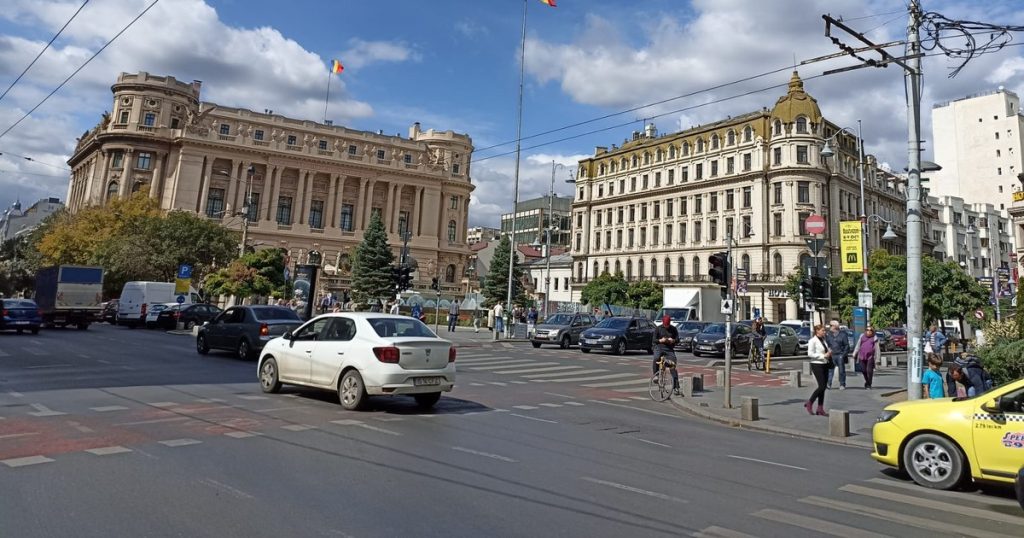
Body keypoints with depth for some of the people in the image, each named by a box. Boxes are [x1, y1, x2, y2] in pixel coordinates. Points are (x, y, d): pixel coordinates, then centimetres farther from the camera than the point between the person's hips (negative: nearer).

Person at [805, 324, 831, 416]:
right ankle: (809, 404, 4)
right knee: (821, 386, -12)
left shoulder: (823, 339, 13)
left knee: (823, 387, 7)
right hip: (817, 365, -8)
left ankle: (820, 409, 12)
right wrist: (823, 356, -20)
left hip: (825, 365, 8)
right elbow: (810, 353, -18)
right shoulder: (813, 340, -11)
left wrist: (829, 353, 4)